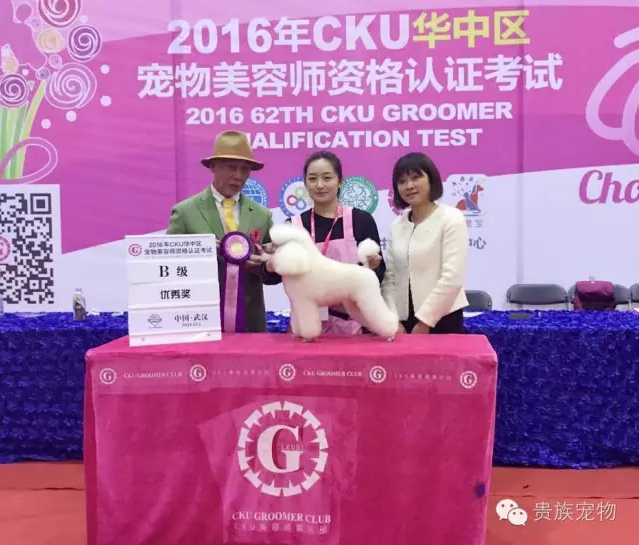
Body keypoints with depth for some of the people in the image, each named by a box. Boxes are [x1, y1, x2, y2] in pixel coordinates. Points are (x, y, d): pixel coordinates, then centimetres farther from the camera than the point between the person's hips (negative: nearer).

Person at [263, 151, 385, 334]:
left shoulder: (361, 220, -5)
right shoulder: (293, 225, -1)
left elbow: (379, 274, 1)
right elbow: (272, 278, 3)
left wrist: (371, 267, -20)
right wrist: (271, 265, -17)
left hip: (352, 322, -1)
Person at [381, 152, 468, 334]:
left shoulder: (451, 219, -5)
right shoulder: (397, 226, 9)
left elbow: (452, 277, -13)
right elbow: (389, 278, 7)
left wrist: (424, 322, -14)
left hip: (442, 320, -4)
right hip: (404, 321, 4)